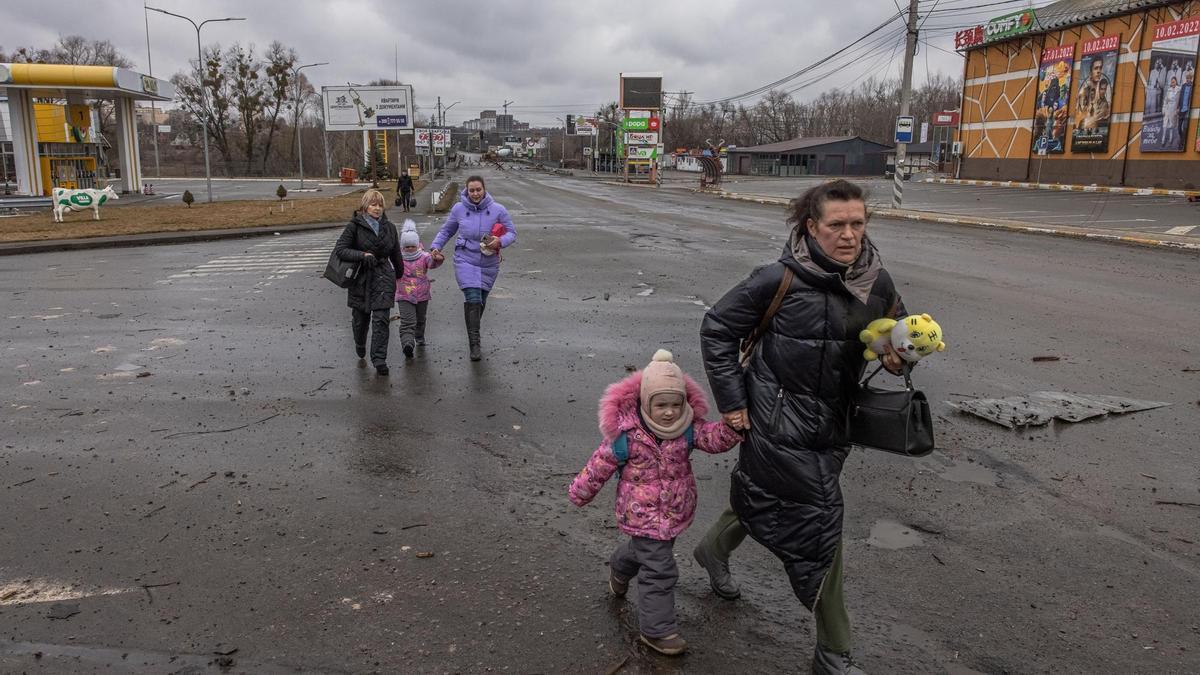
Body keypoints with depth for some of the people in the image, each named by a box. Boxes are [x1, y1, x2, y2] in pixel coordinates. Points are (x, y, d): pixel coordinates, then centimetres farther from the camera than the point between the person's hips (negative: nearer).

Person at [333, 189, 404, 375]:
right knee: (360, 318, 13)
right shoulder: (354, 226, -6)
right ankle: (360, 344, 44)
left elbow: (396, 255, 17)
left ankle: (379, 360, -5)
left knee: (381, 320, -8)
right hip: (360, 278, -1)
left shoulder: (389, 227, 6)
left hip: (383, 278, 1)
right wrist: (363, 255, -23)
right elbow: (339, 249, -12)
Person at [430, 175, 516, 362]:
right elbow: (446, 230, 12)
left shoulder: (498, 210, -5)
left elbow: (512, 233, 0)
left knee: (481, 301, 13)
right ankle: (474, 344, -14)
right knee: (473, 299, -17)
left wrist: (500, 242, -20)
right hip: (465, 260, -2)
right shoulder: (459, 209, -3)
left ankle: (473, 335, 37)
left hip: (489, 262, 2)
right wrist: (435, 247, 1)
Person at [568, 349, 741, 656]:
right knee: (659, 570, -4)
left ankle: (619, 568, 61)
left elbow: (715, 438, -24)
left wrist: (731, 424, -45)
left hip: (676, 510, 6)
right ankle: (657, 630, 13)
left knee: (648, 549, 29)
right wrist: (579, 493, 2)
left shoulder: (687, 427, -11)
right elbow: (600, 466, -10)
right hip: (642, 514, -6)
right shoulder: (626, 433, -22)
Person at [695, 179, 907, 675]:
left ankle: (715, 548, 55)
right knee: (818, 522, -5)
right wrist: (732, 402, -11)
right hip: (780, 421, -6)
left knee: (763, 495, 23)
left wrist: (898, 355, -9)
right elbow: (717, 329, -10)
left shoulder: (877, 281, -4)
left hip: (831, 420, 6)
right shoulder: (781, 279, -19)